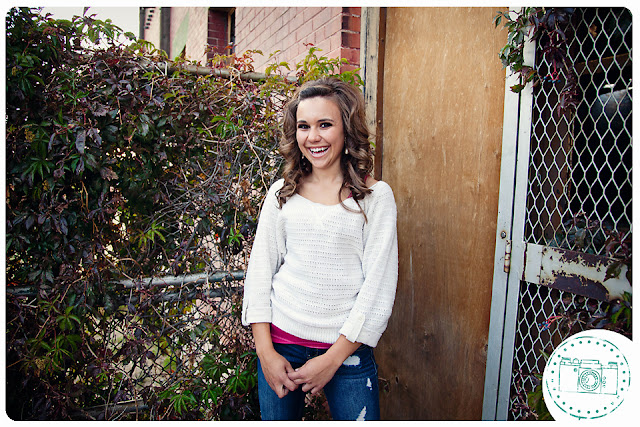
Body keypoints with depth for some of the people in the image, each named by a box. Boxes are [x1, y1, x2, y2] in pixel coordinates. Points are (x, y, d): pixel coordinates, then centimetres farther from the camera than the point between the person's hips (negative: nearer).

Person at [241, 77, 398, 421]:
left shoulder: (375, 196, -5)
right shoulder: (281, 193, 3)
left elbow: (379, 287, -8)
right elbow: (259, 273, 3)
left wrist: (333, 359, -9)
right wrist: (265, 352, -4)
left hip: (347, 350, -2)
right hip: (281, 343, 3)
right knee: (276, 419, 16)